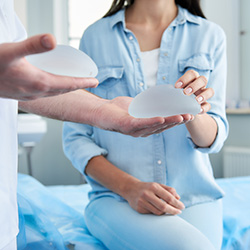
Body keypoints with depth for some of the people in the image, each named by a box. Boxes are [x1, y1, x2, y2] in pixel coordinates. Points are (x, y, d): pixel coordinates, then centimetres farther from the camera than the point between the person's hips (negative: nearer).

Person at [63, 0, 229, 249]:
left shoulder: (210, 36, 7)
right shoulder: (95, 37, 4)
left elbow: (215, 138, 2)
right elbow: (75, 137, 2)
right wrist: (129, 187, -15)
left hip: (195, 199, 2)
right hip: (116, 198, -1)